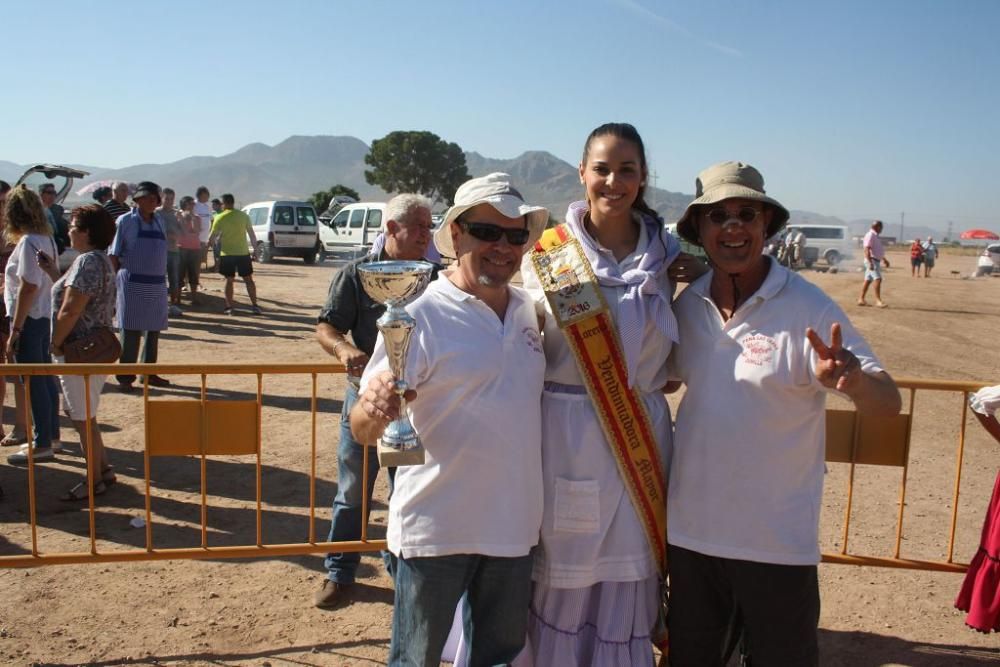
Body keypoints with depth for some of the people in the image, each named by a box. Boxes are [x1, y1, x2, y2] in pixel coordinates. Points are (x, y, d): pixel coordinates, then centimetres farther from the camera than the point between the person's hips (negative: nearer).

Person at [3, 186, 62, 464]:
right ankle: (51, 436, 26)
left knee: (33, 382, -2)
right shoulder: (46, 239, 9)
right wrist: (10, 282, 29)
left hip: (29, 319, -9)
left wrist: (14, 331, -20)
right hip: (45, 316, 9)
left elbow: (29, 287, -21)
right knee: (46, 378, 16)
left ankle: (42, 445, 5)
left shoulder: (28, 242, -17)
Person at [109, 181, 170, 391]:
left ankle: (149, 373, 22)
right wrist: (117, 280, -7)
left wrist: (163, 277, 10)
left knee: (153, 330, 11)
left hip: (157, 284, 5)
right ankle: (125, 377, 6)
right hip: (132, 284, -5)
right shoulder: (125, 221, -4)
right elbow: (113, 255, -3)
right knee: (131, 331, -2)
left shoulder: (160, 222, 12)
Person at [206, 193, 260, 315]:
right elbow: (252, 235, 5)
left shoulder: (220, 218, -3)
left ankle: (229, 307, 6)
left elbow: (212, 237, 0)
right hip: (243, 253, 1)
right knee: (248, 279, 8)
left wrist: (208, 244, 18)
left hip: (227, 254, -1)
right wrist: (255, 251, 11)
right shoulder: (244, 216, 3)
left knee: (229, 280, 8)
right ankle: (254, 306, 5)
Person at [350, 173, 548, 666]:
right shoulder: (420, 316, -14)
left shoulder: (529, 309, 4)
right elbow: (362, 431, -16)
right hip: (436, 528, -5)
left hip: (513, 527, 5)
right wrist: (373, 410, -38)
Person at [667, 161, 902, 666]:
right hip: (688, 533, 4)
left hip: (778, 542, -4)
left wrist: (853, 381, -39)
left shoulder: (807, 308, -13)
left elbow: (887, 404, -18)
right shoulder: (686, 305, -1)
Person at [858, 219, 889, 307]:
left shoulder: (875, 236, 19)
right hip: (872, 260, -10)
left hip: (876, 260, 10)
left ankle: (861, 299, 12)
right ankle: (878, 300, -21)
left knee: (867, 280, 9)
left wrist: (884, 260, 34)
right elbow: (867, 250, -22)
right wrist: (870, 262, -29)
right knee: (877, 279, -17)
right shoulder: (870, 235, -13)